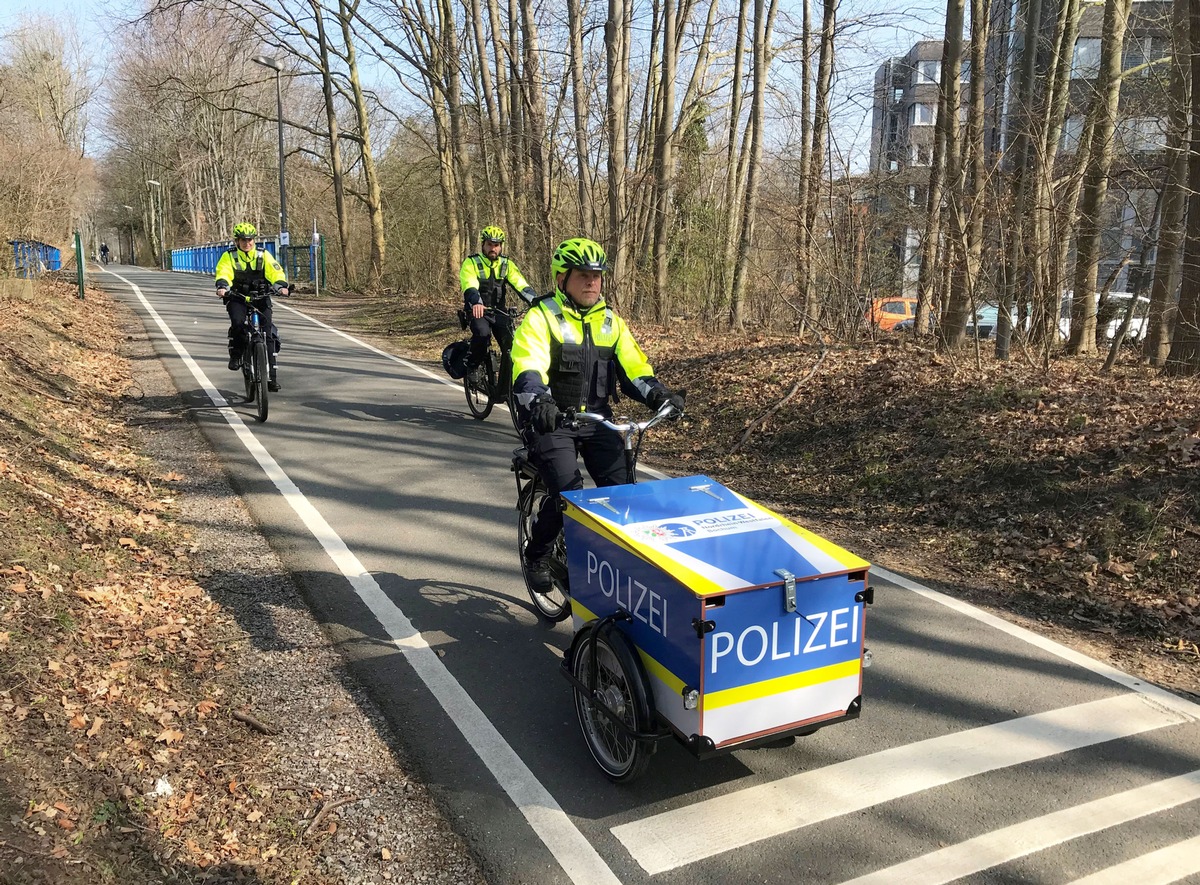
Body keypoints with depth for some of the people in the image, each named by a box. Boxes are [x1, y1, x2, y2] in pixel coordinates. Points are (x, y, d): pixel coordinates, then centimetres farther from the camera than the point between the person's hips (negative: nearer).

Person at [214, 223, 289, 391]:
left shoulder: (263, 255, 0)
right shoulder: (229, 256, -1)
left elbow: (275, 271, -14)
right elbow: (223, 272, -18)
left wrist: (281, 285, -34)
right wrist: (222, 286, -39)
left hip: (261, 298, 1)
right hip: (238, 298, 0)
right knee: (237, 322, -31)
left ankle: (272, 375, -6)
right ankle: (235, 355, -5)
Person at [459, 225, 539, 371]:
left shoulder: (507, 264, 1)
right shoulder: (471, 263, -10)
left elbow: (522, 285, -12)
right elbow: (469, 287, -27)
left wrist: (536, 302, -30)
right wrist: (477, 303, -49)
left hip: (498, 312, 3)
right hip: (478, 311, -3)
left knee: (510, 342, -16)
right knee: (482, 333, -32)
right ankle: (472, 367, -11)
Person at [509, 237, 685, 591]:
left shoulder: (610, 320, 11)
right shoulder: (542, 317, -6)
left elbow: (633, 365, 4)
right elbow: (528, 368, -23)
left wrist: (659, 395, -16)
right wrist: (539, 402, -43)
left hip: (596, 418, 5)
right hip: (551, 419, -4)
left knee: (621, 489, -11)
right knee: (568, 492, -20)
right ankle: (537, 556, 7)